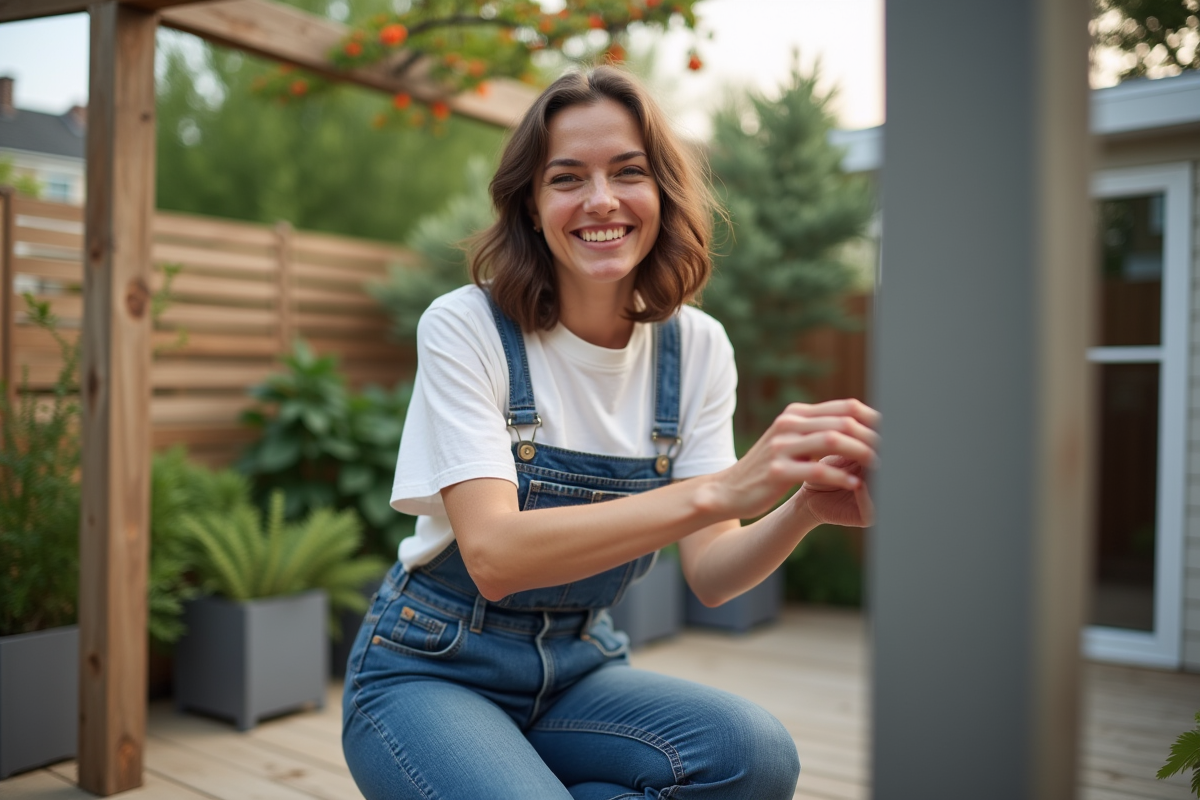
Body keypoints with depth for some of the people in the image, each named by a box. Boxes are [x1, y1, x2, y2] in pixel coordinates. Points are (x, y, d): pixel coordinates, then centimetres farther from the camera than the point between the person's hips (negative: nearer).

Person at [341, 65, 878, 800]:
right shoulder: (465, 327, -15)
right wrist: (720, 491, -39)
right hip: (433, 669, -4)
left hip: (578, 667, 5)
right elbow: (494, 556, -28)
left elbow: (709, 573, -9)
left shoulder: (696, 347, -3)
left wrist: (804, 509, -31)